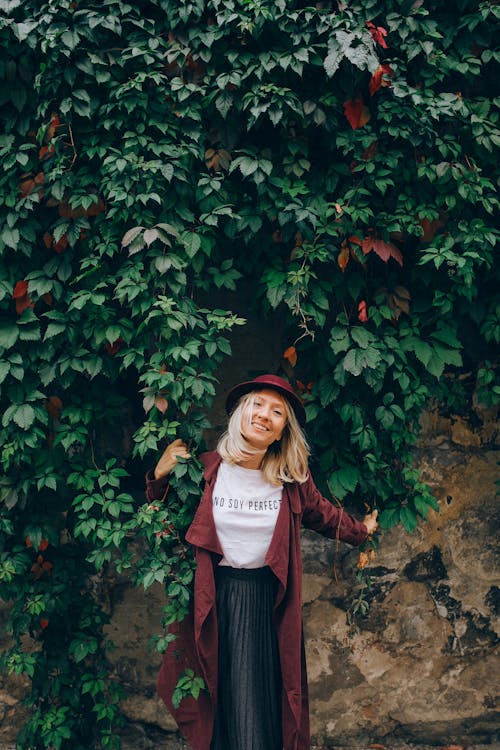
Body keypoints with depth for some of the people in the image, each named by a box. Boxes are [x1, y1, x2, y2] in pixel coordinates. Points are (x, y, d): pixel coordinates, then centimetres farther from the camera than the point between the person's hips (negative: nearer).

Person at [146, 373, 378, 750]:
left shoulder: (292, 478, -5)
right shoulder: (207, 468, -8)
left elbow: (322, 514, 16)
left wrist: (359, 531, 26)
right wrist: (160, 476, -12)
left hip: (267, 597, 1)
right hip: (217, 595, -1)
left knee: (262, 699, 7)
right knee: (220, 696, 7)